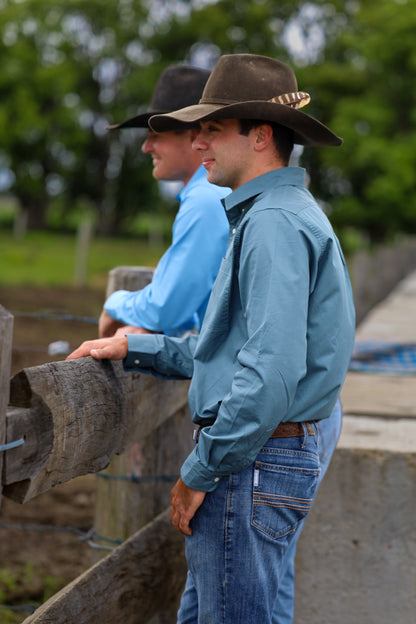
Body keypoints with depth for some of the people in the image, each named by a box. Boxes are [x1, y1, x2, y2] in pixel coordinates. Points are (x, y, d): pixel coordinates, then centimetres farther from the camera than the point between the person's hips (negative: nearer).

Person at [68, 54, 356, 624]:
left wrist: (199, 471, -19)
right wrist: (133, 350, 19)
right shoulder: (284, 214, 16)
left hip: (256, 458, -11)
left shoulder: (275, 223, -19)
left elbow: (272, 372, -27)